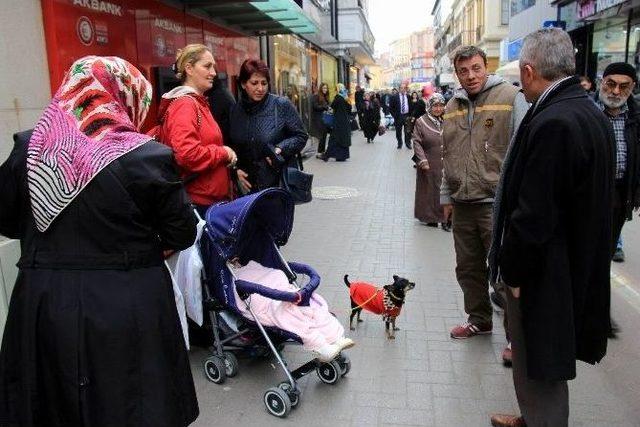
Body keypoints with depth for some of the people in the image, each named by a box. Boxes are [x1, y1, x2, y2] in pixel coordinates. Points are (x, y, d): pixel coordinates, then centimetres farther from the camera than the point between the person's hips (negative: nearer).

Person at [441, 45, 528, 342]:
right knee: (468, 269, 17)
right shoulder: (453, 106, 11)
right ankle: (479, 320, 37)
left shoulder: (511, 97, -7)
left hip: (497, 203, -6)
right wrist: (446, 197, 17)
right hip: (462, 204, 6)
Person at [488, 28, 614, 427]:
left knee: (540, 368, 9)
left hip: (545, 274, -10)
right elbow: (590, 201, 11)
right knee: (544, 361, 26)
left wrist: (514, 273, -12)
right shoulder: (594, 114, 5)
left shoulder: (551, 123, -25)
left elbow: (533, 215, -25)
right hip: (581, 265, 10)